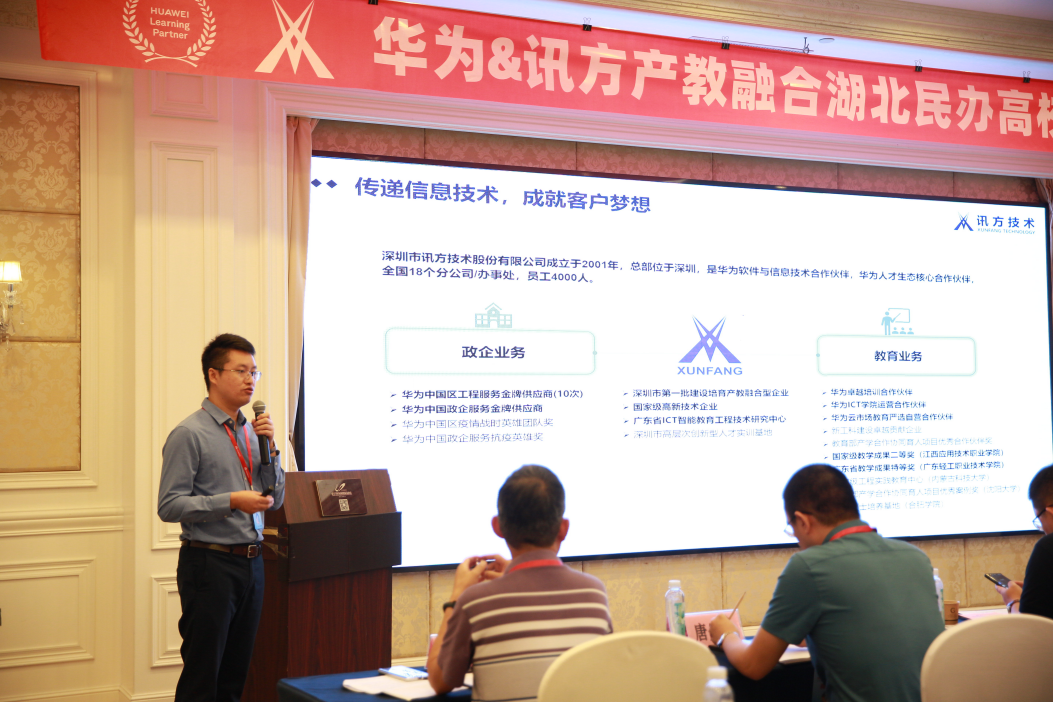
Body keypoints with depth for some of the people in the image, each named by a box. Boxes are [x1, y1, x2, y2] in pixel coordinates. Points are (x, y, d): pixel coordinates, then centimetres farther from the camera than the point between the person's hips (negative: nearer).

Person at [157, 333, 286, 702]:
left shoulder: (251, 431, 11)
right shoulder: (189, 434, -9)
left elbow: (274, 499, 12)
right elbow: (169, 505, -15)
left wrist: (270, 448, -1)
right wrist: (230, 502, -23)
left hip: (251, 562, 7)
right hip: (210, 563, -7)